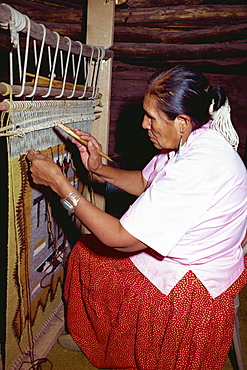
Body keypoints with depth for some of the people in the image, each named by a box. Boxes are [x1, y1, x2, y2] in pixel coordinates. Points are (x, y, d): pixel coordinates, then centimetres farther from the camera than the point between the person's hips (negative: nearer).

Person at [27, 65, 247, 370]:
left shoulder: (199, 167, -35)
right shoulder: (192, 141, -6)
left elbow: (121, 239, -32)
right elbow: (144, 182, 10)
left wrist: (58, 182, -26)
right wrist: (98, 168, -7)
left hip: (194, 287, -9)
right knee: (84, 252, 13)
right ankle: (91, 338, 38)